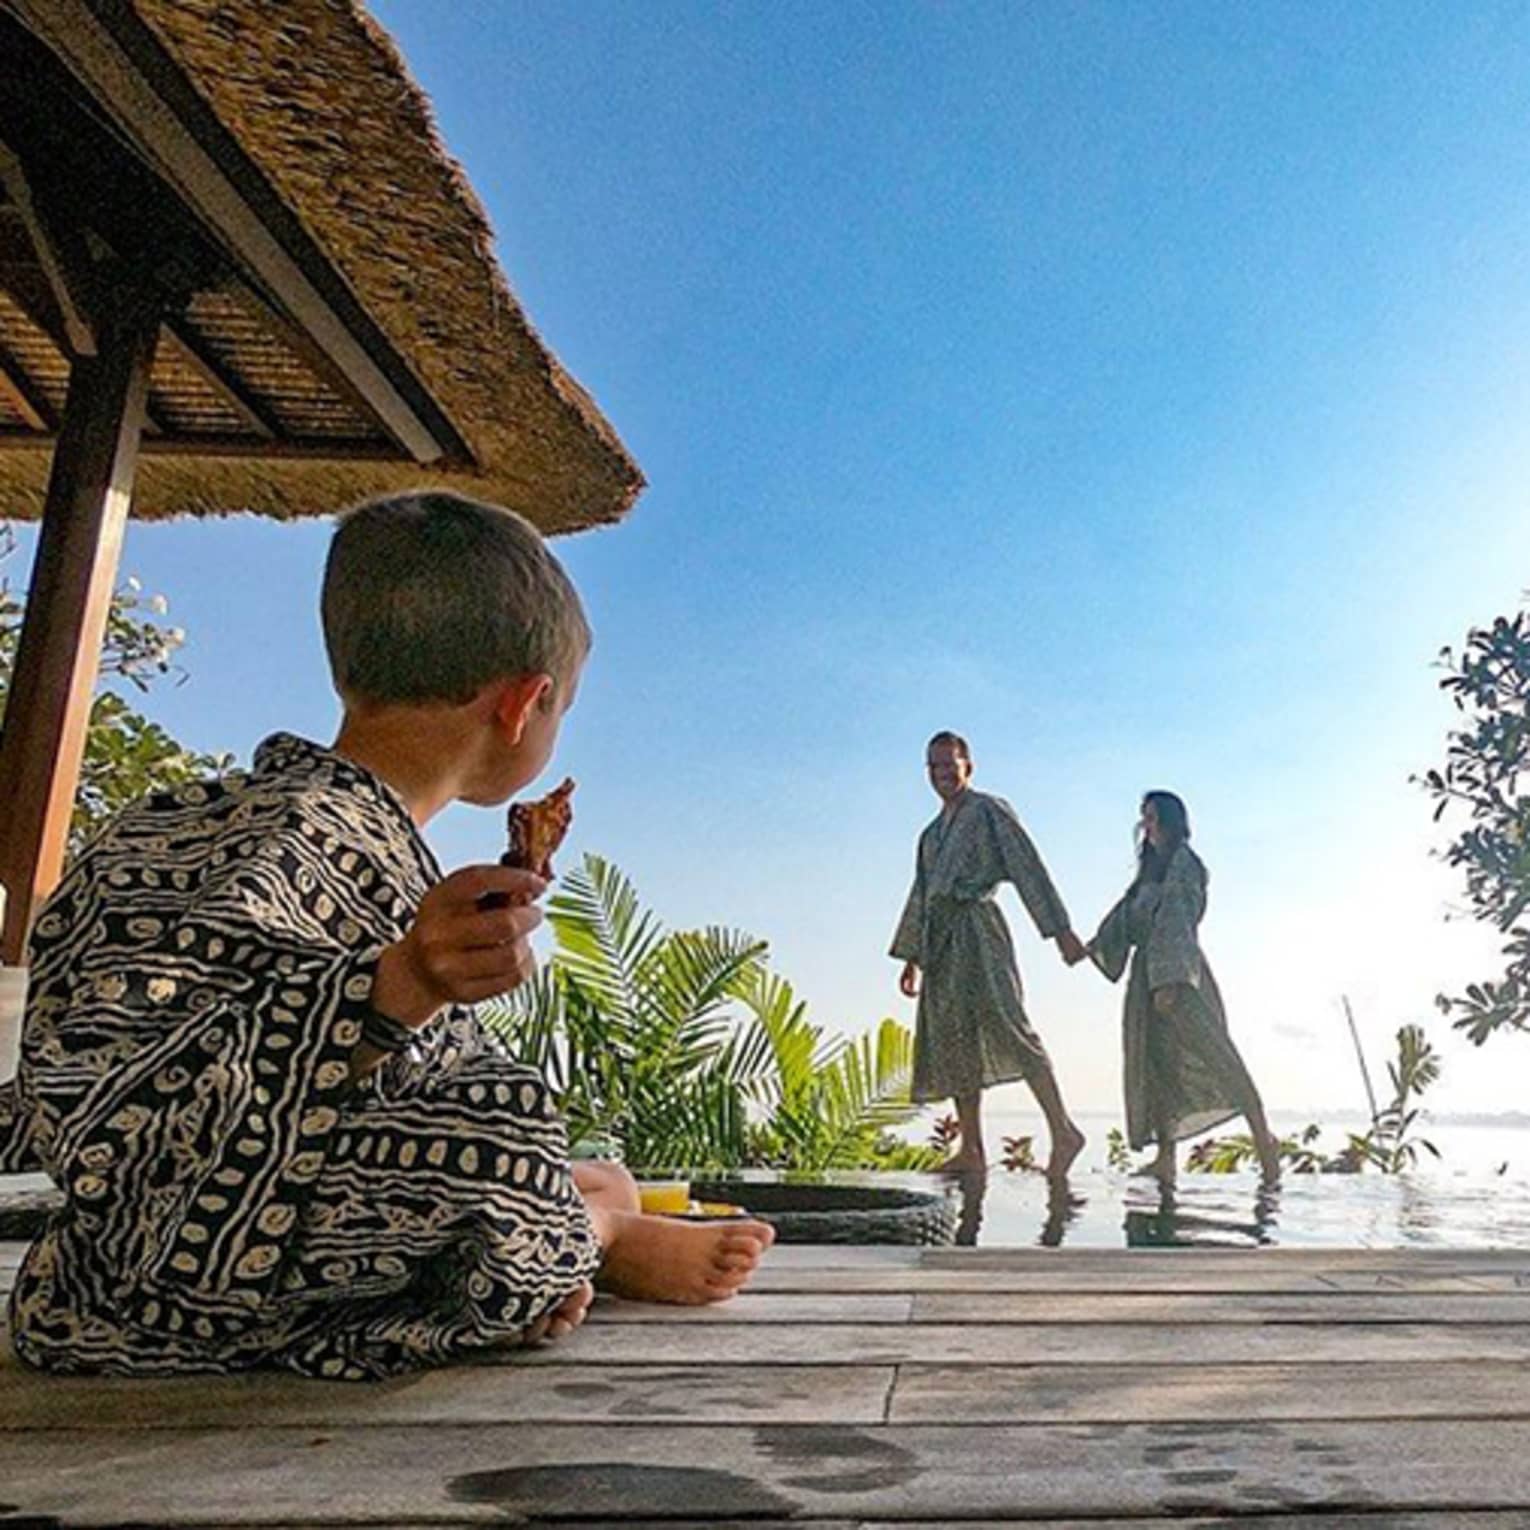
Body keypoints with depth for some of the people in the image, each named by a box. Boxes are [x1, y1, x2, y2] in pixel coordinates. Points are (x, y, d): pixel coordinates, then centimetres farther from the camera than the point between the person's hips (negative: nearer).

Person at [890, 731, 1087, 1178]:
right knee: (954, 1040, 4)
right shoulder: (933, 832, 24)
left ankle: (1062, 1130, -14)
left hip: (975, 923, -7)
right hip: (940, 937, 7)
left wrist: (1060, 929, -12)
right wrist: (911, 957, 24)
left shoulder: (990, 811, 3)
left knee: (1004, 1025, -17)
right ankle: (971, 1150, 8)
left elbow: (1028, 869, -5)